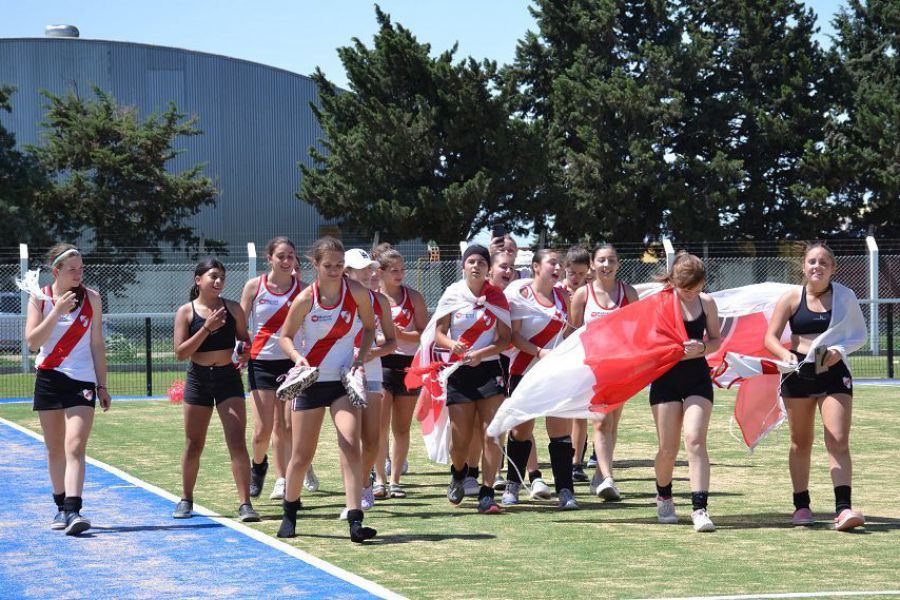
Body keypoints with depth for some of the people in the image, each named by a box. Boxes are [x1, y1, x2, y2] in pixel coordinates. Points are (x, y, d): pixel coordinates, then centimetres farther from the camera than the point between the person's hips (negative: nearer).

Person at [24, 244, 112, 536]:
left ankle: (73, 511, -25)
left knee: (75, 448, -15)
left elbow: (97, 344, 7)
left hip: (82, 381, -1)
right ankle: (61, 507, 24)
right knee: (55, 449, 10)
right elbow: (32, 341, -10)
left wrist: (102, 385, 6)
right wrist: (58, 311, -19)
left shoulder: (91, 299, 2)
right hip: (49, 379, 1)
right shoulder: (39, 298, 0)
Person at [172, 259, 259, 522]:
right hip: (198, 379, 0)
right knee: (193, 445, 10)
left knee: (237, 443, -9)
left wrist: (246, 352, -11)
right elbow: (180, 353, -9)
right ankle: (186, 500, 27)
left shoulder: (232, 308, 2)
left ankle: (245, 503, -9)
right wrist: (207, 328, -19)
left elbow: (245, 339, 13)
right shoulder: (186, 311, -3)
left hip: (229, 378, 0)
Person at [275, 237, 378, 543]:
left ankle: (355, 521, -19)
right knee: (302, 456, 6)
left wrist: (361, 357, -7)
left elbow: (369, 327, 7)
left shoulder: (357, 292, -8)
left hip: (344, 380, 1)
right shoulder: (305, 299, -11)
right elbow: (285, 337, 0)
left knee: (350, 446, -17)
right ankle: (289, 513, 30)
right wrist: (297, 356, -19)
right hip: (310, 381, 0)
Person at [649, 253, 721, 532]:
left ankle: (700, 509, -19)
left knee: (695, 439, -16)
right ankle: (663, 497, 31)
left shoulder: (706, 302, 3)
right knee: (668, 449, 2)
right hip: (666, 377, -1)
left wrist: (701, 347, -11)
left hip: (697, 377, 1)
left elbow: (716, 339, 11)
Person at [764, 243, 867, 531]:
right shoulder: (791, 298, 0)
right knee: (800, 442, 9)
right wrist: (785, 354, -23)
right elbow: (770, 337, -1)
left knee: (838, 441, -12)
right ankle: (801, 505, 20)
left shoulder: (845, 296, 1)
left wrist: (840, 350, -10)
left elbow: (860, 333, 10)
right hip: (799, 374, 1)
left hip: (834, 373, -1)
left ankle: (843, 508, -18)